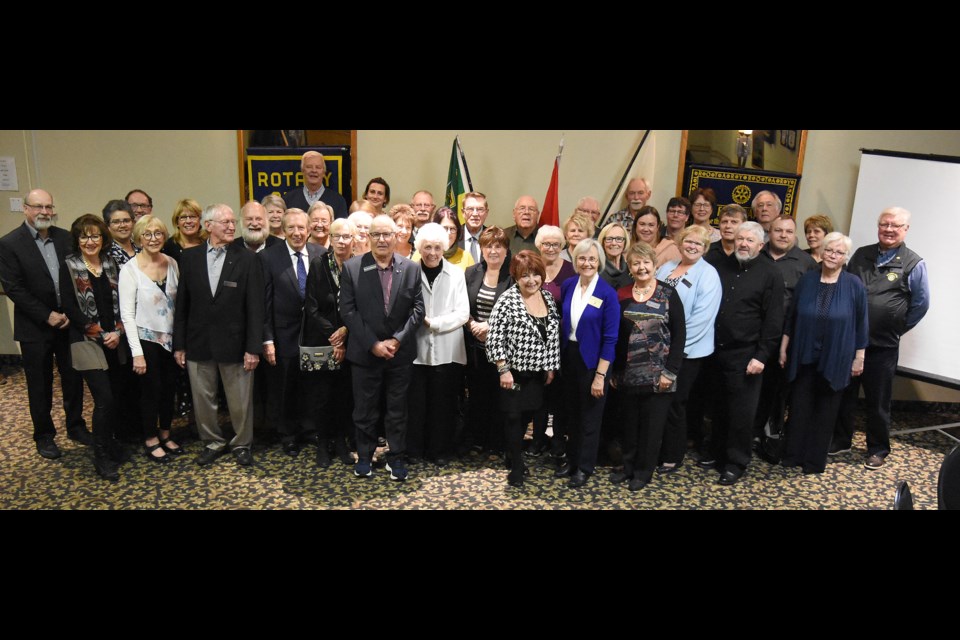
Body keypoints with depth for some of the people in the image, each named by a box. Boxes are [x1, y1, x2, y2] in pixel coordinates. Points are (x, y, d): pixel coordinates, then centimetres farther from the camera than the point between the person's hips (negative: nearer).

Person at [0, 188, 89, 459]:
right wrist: (47, 316, -15)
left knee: (73, 379, 12)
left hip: (69, 323, 3)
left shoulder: (66, 238, 2)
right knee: (40, 385, 10)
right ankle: (44, 436, 25)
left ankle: (76, 426, 29)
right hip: (35, 328, -3)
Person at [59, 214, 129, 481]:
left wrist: (118, 331, -8)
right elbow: (70, 308, -8)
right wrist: (101, 333, -11)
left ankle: (109, 443, 26)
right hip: (87, 342, -4)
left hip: (115, 341, 4)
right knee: (104, 398, -9)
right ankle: (101, 456, 5)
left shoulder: (112, 264, 8)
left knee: (114, 395, 6)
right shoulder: (69, 266, -3)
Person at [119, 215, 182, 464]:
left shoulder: (172, 263, 1)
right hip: (147, 339, -4)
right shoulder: (130, 269, -12)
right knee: (151, 390, 6)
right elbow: (127, 314, -12)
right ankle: (151, 441, 24)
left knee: (169, 388, 13)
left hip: (170, 338, 4)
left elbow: (178, 303, 7)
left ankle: (165, 435, 31)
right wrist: (137, 352, -15)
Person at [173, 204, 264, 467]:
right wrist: (179, 344, 3)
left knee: (240, 401, 8)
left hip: (234, 343, -2)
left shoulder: (247, 259, -5)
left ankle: (242, 444, 28)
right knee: (203, 399, 13)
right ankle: (212, 442, 33)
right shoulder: (189, 257, 3)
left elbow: (255, 307, -7)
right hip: (198, 343, 2)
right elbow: (182, 304, 5)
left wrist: (253, 347, -10)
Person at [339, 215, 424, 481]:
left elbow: (417, 309, -1)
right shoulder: (352, 268, -4)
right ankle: (364, 456, 28)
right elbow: (348, 311, -8)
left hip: (400, 352, 1)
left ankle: (396, 457, 25)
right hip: (365, 352, -1)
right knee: (364, 409, 11)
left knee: (398, 409, 11)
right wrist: (373, 344, -14)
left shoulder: (412, 268, 0)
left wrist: (397, 340, -12)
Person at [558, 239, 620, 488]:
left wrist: (600, 375, -17)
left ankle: (585, 467, 26)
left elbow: (610, 338, -15)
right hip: (569, 356, 5)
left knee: (589, 416, 10)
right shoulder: (567, 286, -1)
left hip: (592, 361, -5)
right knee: (572, 412, 17)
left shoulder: (607, 294, -15)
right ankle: (571, 460, 33)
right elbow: (562, 322, 8)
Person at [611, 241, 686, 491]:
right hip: (629, 373, 3)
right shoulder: (622, 296, 4)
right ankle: (629, 466, 28)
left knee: (652, 424, 6)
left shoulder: (668, 294, -5)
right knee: (630, 422, 12)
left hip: (658, 373, -3)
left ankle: (644, 471, 21)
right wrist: (614, 371, 4)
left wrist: (670, 371, -13)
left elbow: (679, 334, -7)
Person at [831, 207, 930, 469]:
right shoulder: (861, 255, 5)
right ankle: (840, 440, 29)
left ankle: (878, 450, 25)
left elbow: (921, 304, 1)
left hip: (883, 347, -3)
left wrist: (897, 329, 3)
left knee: (878, 402, 9)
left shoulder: (913, 264, -6)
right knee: (844, 394, 14)